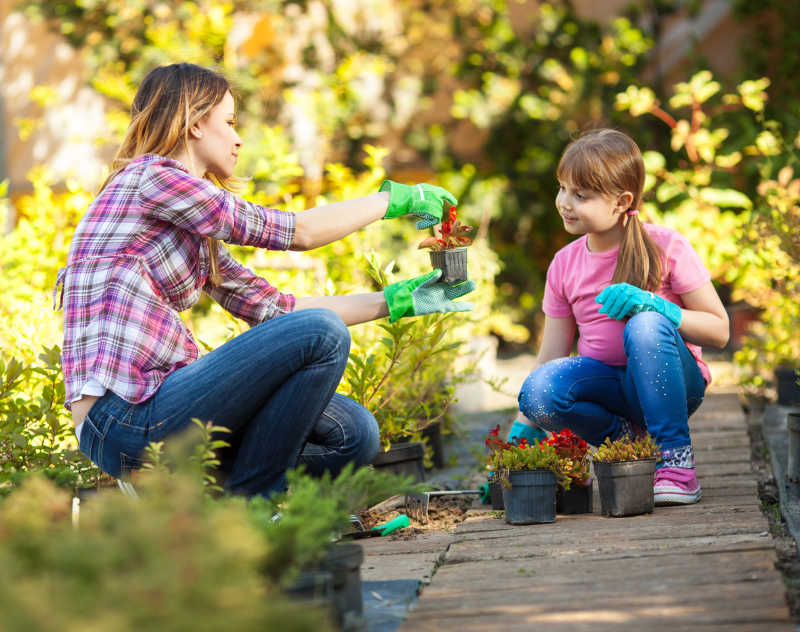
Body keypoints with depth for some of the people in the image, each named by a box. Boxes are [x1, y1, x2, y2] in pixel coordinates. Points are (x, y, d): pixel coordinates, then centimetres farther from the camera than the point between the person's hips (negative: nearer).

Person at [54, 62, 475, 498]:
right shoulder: (149, 176, -6)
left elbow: (270, 306, 21)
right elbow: (295, 232, -5)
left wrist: (396, 300, 20)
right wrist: (392, 199, 7)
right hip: (124, 419, -10)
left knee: (354, 435, 4)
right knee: (321, 336, -17)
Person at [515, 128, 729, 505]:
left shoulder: (666, 247, -9)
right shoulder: (564, 265, 3)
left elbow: (719, 331, -9)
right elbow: (550, 357, 4)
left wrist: (653, 305, -25)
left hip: (672, 383, -3)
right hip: (609, 385, 3)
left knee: (644, 327, -36)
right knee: (537, 392, -29)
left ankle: (676, 462, -24)